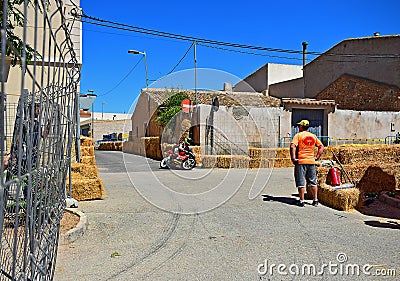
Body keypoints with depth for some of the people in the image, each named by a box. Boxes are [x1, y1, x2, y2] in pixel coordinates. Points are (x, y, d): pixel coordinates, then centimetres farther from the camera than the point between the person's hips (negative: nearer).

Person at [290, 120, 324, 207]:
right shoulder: (313, 136, 10)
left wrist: (293, 158, -15)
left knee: (301, 182, 1)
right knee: (313, 182, 13)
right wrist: (317, 157, 11)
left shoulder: (298, 135, -5)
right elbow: (321, 146, 11)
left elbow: (292, 146, -19)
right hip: (311, 161, 5)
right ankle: (315, 200, 16)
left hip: (300, 161, -4)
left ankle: (301, 201, 3)